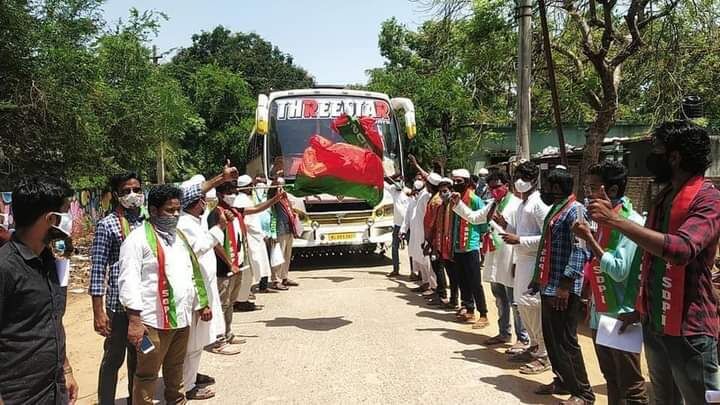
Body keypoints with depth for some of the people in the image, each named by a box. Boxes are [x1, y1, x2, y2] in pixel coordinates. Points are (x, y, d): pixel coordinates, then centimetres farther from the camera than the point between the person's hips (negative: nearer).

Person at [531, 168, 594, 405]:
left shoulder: (575, 210, -13)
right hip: (548, 286, 9)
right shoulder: (556, 209, 16)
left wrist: (565, 285, -24)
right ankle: (563, 381, 29)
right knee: (551, 337, 16)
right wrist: (539, 278, 21)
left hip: (562, 288, -9)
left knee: (565, 340, -3)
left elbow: (580, 250, -21)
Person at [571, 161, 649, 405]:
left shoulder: (631, 222, -17)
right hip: (600, 313, 8)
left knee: (630, 385, 2)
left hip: (621, 315, -8)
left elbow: (620, 271, -24)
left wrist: (589, 238, -21)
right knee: (611, 379, 19)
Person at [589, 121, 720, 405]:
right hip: (653, 324, 8)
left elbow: (681, 249, -33)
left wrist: (616, 220, -31)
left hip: (689, 328, -8)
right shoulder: (662, 197, 11)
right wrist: (640, 310, 16)